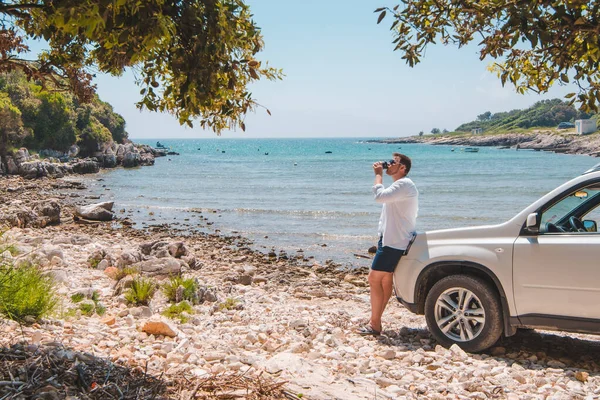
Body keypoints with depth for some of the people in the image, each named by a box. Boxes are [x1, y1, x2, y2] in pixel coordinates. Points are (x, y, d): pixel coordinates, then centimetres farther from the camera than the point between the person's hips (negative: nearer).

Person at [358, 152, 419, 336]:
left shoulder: (404, 184, -16)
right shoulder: (401, 185, 20)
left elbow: (380, 196, -32)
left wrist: (378, 175, -17)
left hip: (394, 242, -11)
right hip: (391, 239, 11)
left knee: (374, 279, -9)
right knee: (385, 280, 12)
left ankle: (374, 325, -4)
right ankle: (376, 321, 17)